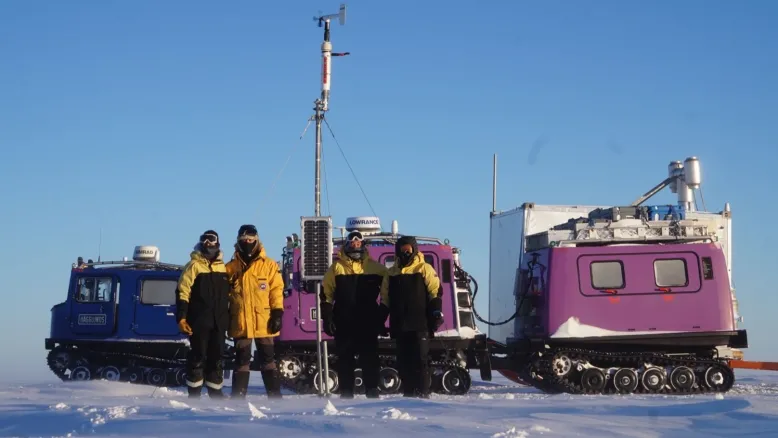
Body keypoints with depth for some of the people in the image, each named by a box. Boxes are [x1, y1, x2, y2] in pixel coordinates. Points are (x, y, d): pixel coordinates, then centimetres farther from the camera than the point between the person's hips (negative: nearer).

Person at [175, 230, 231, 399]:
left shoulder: (223, 267, 12)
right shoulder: (194, 265, -4)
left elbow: (228, 295, 20)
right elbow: (182, 292, -8)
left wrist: (229, 318, 18)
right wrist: (181, 317, -15)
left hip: (218, 322, 5)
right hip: (199, 322, -5)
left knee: (217, 357, 10)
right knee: (198, 357, -2)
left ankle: (215, 392, 19)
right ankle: (194, 394, 4)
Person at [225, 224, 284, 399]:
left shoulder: (269, 265, 3)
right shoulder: (231, 268, 7)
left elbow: (276, 290, 0)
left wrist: (277, 313, -8)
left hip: (263, 323, -1)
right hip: (240, 323, 2)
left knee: (267, 360, 5)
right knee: (241, 361, 8)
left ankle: (275, 397, 7)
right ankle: (238, 398, 12)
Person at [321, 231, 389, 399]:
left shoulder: (376, 268, 3)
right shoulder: (336, 268, 3)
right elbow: (326, 296, 3)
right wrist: (327, 319, -4)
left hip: (368, 323, 0)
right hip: (343, 323, 0)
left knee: (369, 358, 0)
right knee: (345, 359, 5)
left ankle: (372, 391, 5)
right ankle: (346, 393, 10)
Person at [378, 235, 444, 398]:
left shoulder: (424, 269, 2)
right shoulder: (391, 273, 17)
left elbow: (435, 292, -3)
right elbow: (385, 300, 20)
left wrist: (436, 313, -13)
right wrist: (380, 320, 15)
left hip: (420, 324, -5)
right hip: (399, 325, 5)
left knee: (420, 359, -7)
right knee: (404, 360, 5)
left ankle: (422, 392, -6)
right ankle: (408, 392, 10)